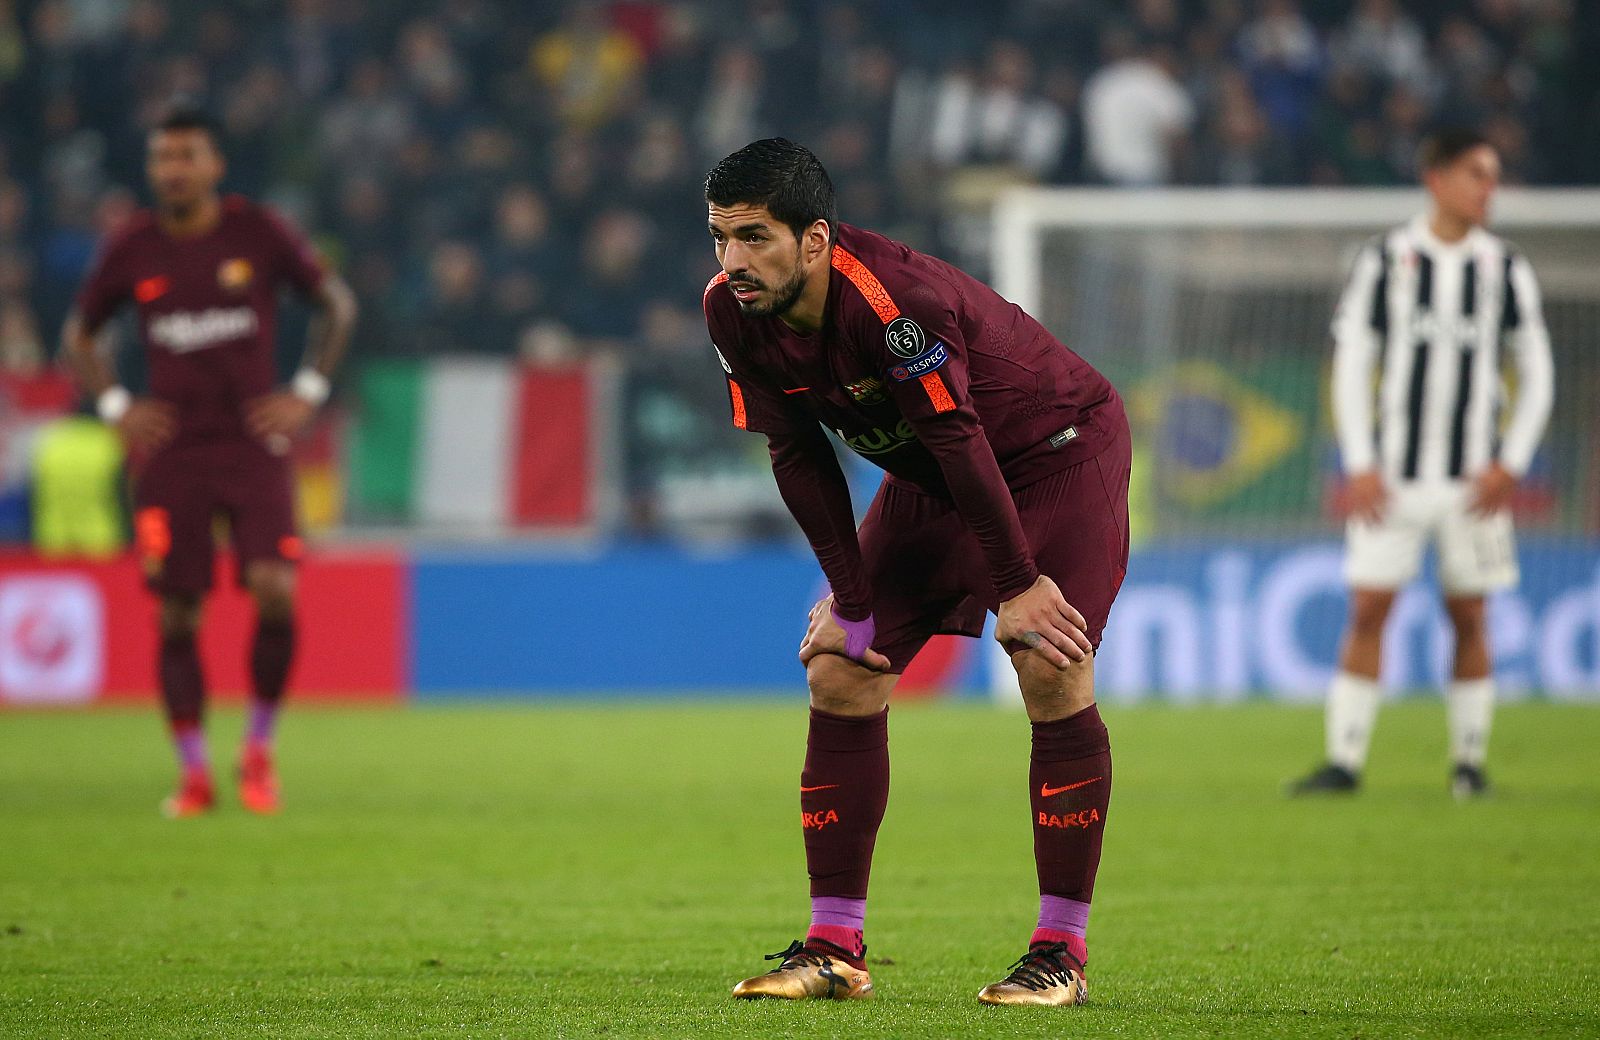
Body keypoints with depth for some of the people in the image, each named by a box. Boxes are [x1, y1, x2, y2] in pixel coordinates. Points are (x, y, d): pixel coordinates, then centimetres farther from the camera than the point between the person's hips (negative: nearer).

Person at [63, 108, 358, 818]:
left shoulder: (257, 233, -1)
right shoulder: (131, 250, 3)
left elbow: (337, 302, 10)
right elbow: (78, 333, 17)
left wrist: (308, 392, 1)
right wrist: (114, 406, 3)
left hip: (254, 445, -1)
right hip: (171, 454, 1)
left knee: (275, 590, -16)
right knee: (177, 613, -2)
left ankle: (259, 750, 4)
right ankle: (194, 775, 10)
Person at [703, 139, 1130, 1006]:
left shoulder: (889, 298, -36)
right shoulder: (733, 313, -14)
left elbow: (957, 436, -30)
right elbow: (798, 455, -6)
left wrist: (1018, 583, -24)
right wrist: (851, 599, -8)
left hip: (1057, 449, -7)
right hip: (929, 476, 7)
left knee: (1051, 672, -20)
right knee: (839, 674, -3)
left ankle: (1060, 950, -12)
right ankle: (836, 948, 3)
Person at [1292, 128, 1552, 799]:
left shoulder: (1506, 269, 4)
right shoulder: (1386, 260, 1)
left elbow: (1536, 375, 8)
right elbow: (1351, 364, 3)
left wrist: (1510, 465, -3)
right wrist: (1359, 464, -5)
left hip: (1474, 480, 1)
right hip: (1393, 477, -1)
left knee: (1468, 616, 3)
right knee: (1367, 610, -5)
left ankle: (1469, 760, 12)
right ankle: (1345, 760, -2)